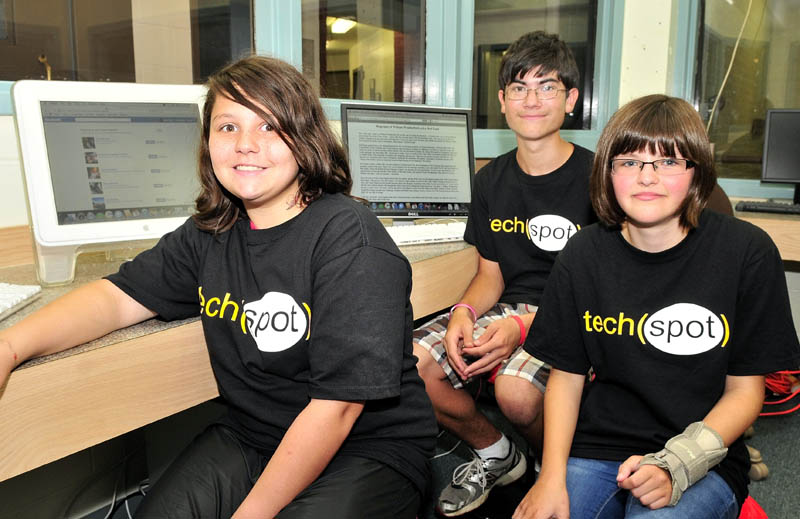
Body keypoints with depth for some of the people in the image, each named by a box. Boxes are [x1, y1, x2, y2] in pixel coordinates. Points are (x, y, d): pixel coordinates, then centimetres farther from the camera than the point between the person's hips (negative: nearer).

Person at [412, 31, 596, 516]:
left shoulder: (595, 177, -8)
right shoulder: (492, 179, 9)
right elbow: (491, 274, 12)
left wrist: (524, 327, -25)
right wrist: (465, 312, -12)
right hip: (505, 306, 5)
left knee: (516, 388, -34)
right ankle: (494, 453, 9)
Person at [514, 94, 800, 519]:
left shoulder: (747, 252, -7)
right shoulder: (583, 255, -1)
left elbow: (745, 389, -3)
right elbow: (567, 374, 4)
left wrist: (674, 467, -17)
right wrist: (552, 476, -10)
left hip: (701, 462, -2)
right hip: (595, 448, 3)